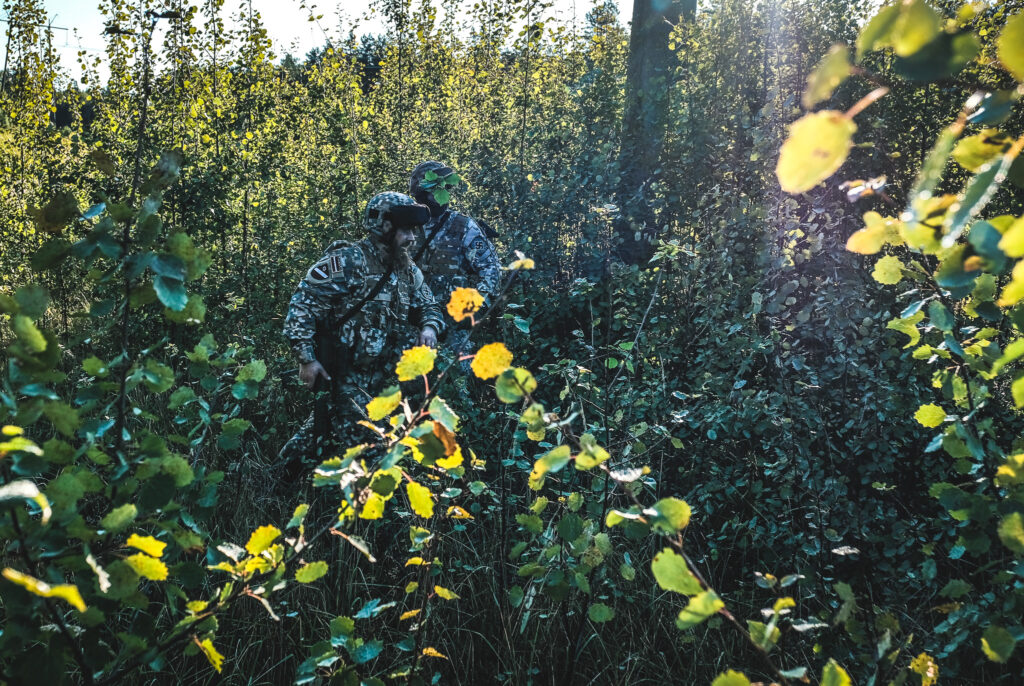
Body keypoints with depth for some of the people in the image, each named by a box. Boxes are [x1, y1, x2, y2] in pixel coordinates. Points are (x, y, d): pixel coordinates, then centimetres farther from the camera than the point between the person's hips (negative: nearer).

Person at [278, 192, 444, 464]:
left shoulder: (407, 270, 8)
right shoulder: (348, 261, -15)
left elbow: (429, 306, 19)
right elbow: (302, 305, -16)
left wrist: (429, 327, -6)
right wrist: (307, 359, -21)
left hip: (379, 374, 7)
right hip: (344, 375, -7)